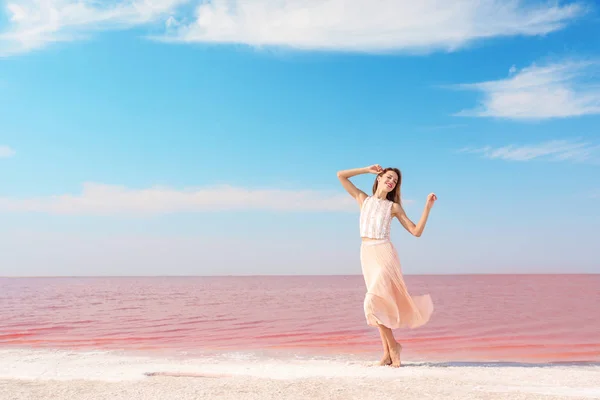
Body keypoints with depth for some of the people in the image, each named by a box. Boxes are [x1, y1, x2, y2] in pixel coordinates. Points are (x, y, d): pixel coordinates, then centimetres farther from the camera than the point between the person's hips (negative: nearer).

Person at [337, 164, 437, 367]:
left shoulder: (394, 206, 7)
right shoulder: (363, 199, 14)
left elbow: (416, 231, 3)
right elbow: (341, 175, 15)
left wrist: (427, 207, -4)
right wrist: (367, 169, 14)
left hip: (384, 253, -3)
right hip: (367, 255, 4)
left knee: (372, 303, -16)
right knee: (380, 304, 5)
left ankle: (393, 345, 3)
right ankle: (388, 353, 12)